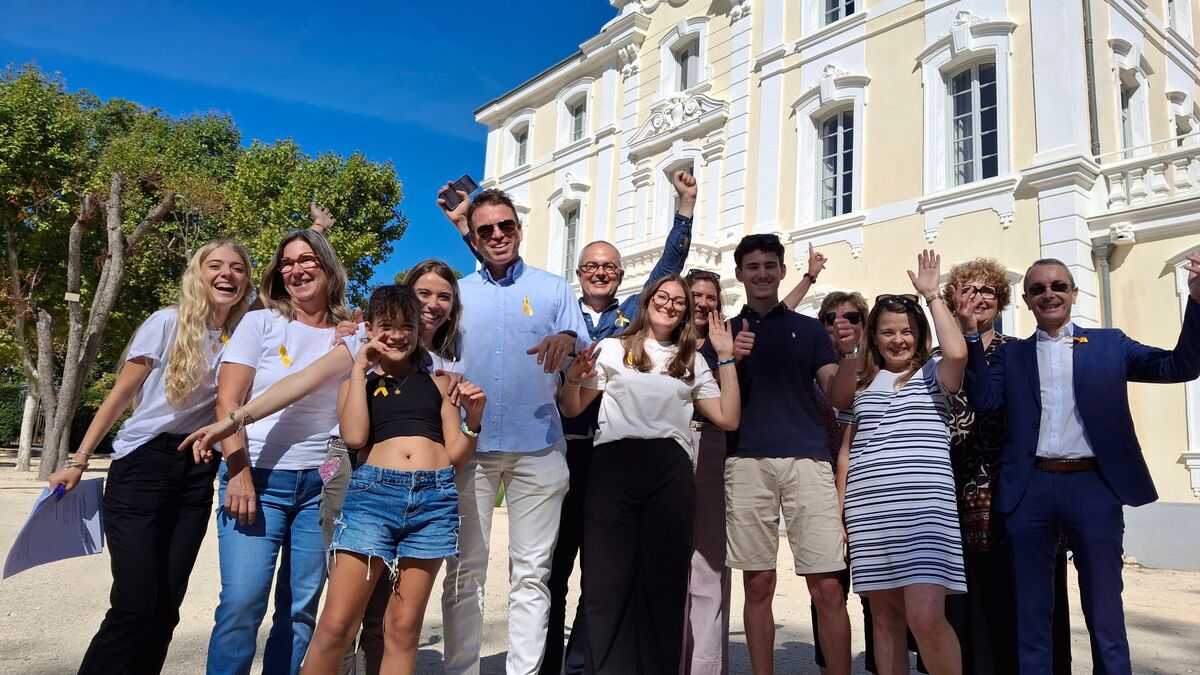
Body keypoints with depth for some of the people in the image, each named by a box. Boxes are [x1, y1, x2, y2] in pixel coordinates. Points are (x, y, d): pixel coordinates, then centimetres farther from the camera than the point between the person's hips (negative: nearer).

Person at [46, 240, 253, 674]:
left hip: (197, 474, 4)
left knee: (165, 605, 6)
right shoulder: (168, 322, -4)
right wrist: (78, 461, 0)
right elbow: (120, 396, 0)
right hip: (143, 464, -4)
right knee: (136, 605, -9)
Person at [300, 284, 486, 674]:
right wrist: (360, 368, 2)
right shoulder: (357, 384, 17)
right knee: (336, 626, -5)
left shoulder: (438, 382, 19)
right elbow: (354, 436, -4)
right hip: (372, 493, -1)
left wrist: (473, 418, -3)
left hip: (435, 498, 1)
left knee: (403, 629, 4)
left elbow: (457, 456, 15)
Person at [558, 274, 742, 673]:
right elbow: (571, 410, 10)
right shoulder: (613, 348, 13)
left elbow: (728, 419, 10)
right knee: (607, 579, -4)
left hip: (671, 473, 2)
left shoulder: (693, 363, 20)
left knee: (664, 580, 3)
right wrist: (573, 379, -11)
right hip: (614, 468, -2)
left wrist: (726, 359, 8)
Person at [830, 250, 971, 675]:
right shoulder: (861, 383, 16)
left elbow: (957, 352, -17)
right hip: (868, 510, 4)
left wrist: (932, 294, -7)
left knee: (925, 618, -14)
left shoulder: (933, 374, 7)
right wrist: (839, 511, 11)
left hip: (923, 506, -4)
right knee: (885, 616, 10)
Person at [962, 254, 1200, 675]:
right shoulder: (1011, 355, 11)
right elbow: (985, 400, -4)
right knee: (1031, 611, 10)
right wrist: (972, 335, -12)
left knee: (1104, 607, 9)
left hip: (1093, 487, 0)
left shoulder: (1109, 344, 9)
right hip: (1030, 490, 1)